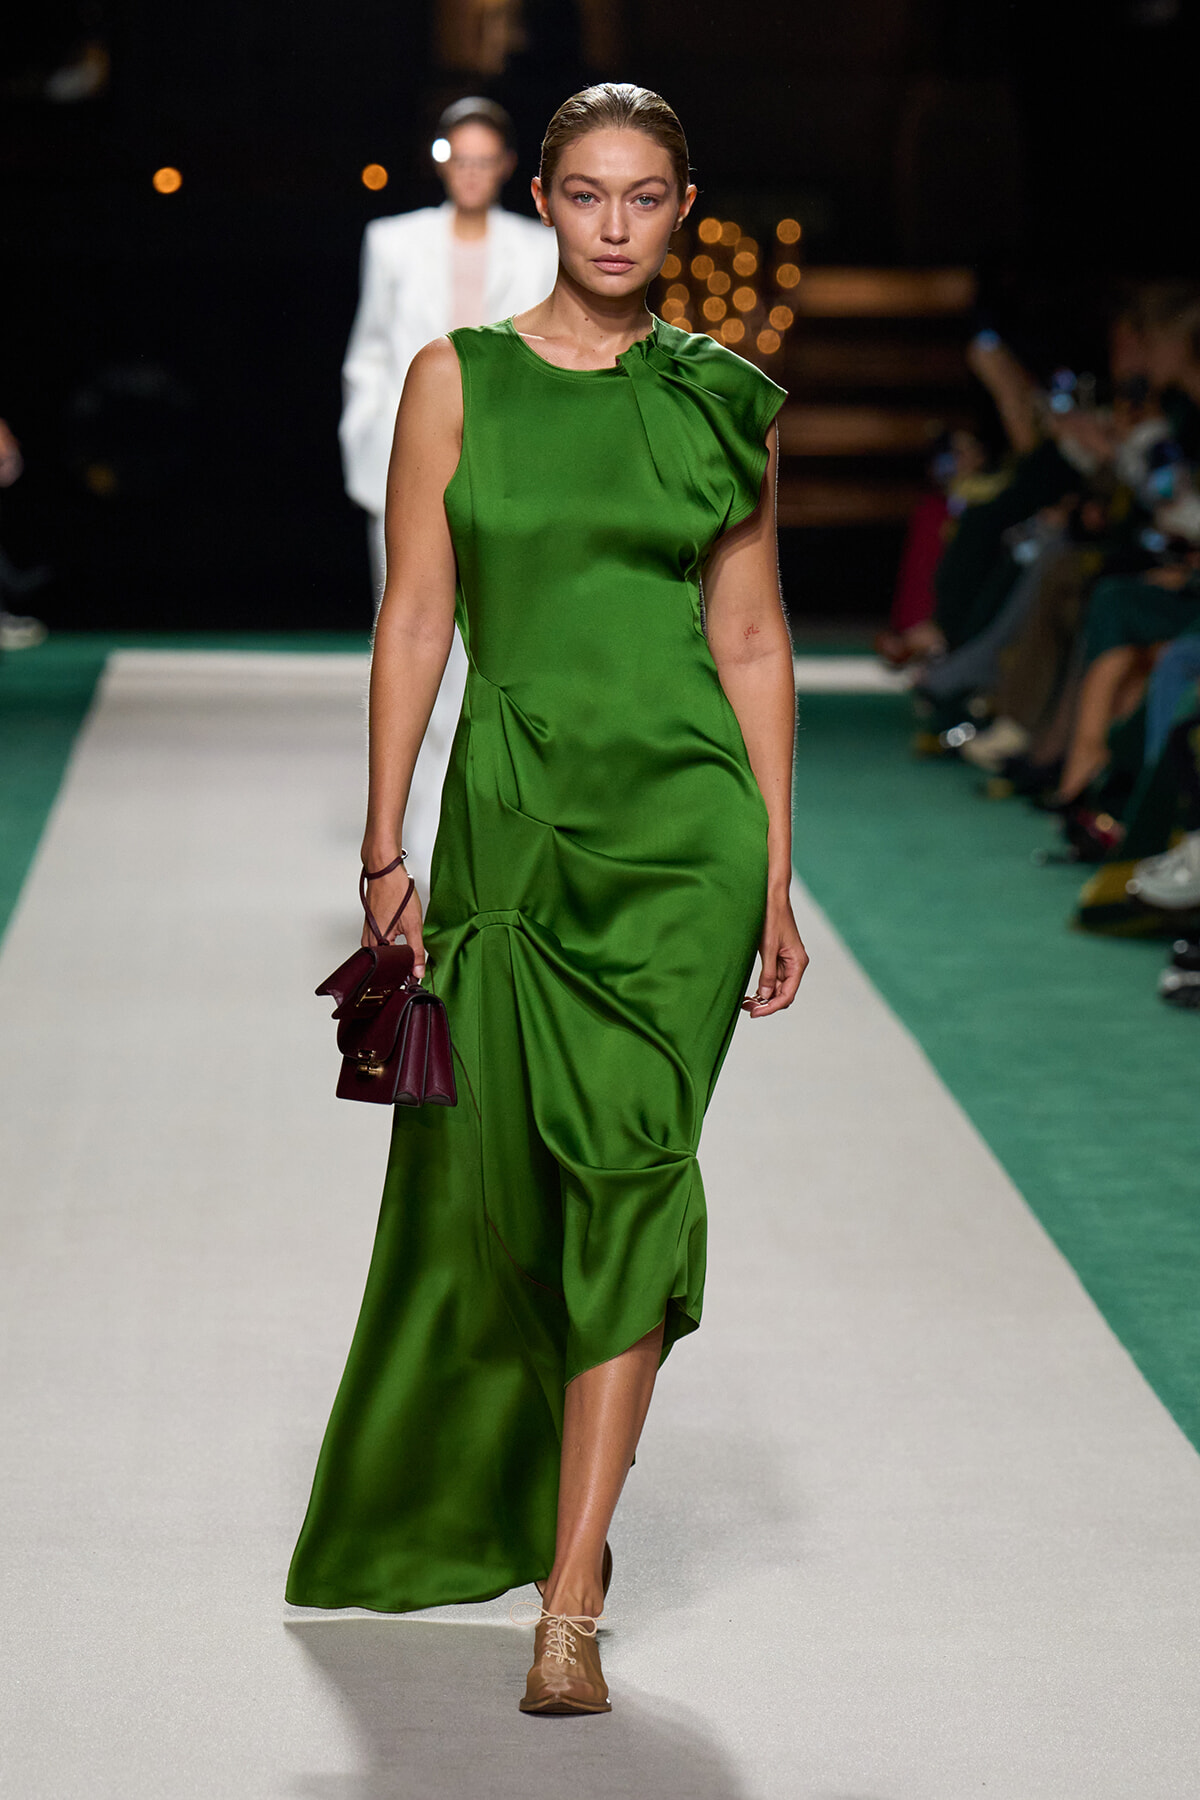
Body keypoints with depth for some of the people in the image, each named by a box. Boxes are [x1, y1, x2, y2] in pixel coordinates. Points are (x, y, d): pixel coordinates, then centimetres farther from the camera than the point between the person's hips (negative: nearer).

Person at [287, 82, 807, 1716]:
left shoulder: (727, 401, 6)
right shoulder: (459, 380, 4)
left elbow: (753, 641, 8)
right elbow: (414, 619, 2)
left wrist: (776, 878, 6)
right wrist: (385, 846, -3)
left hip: (683, 822, 0)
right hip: (510, 816, 0)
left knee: (629, 1169, -9)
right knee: (486, 1181, 7)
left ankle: (571, 1601, -7)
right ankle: (445, 1511, 37)